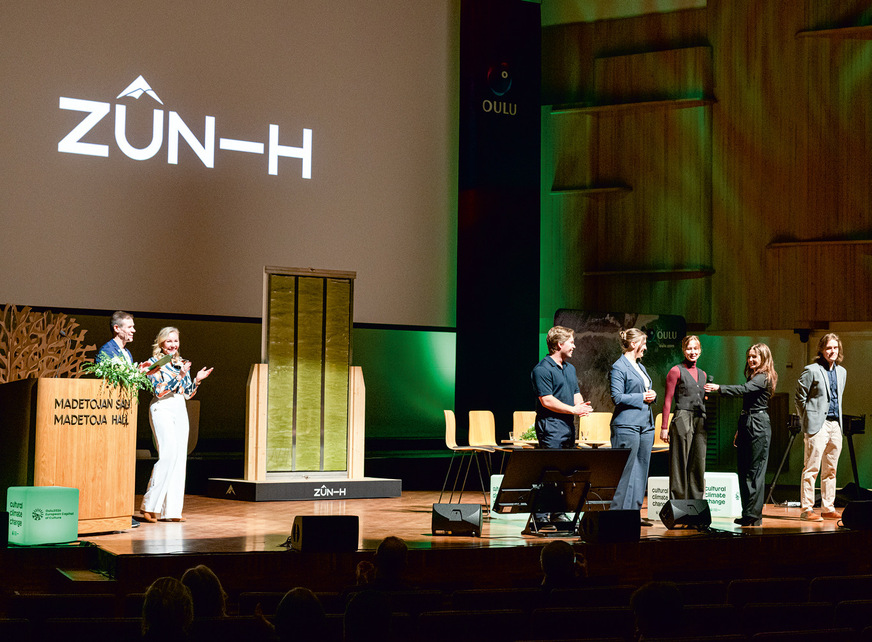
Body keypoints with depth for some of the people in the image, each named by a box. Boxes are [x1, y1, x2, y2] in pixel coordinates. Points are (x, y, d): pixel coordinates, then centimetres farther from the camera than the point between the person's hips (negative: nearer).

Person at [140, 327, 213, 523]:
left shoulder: (181, 363, 16)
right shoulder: (154, 363, -2)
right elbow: (159, 391, -13)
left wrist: (197, 380, 3)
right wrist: (179, 376, -19)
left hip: (180, 410, 7)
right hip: (162, 409, -7)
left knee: (180, 457, 1)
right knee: (168, 454, -18)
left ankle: (171, 510, 3)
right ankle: (150, 505, -12)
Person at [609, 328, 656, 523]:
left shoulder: (640, 367, 20)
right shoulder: (619, 367, -7)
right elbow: (617, 397, -14)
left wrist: (652, 396, 6)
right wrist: (641, 397, -12)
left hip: (645, 424, 9)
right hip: (627, 424, -9)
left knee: (641, 470, 7)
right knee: (626, 470, -8)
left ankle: (634, 511, 12)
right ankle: (619, 512, -4)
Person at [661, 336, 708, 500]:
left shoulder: (702, 374, 18)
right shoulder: (676, 371, -1)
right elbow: (667, 400, -5)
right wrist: (664, 427, -10)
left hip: (700, 421, 6)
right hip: (682, 421, -6)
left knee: (698, 465, 6)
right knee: (680, 465, -5)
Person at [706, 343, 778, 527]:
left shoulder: (763, 377, -9)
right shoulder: (753, 377, 20)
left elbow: (744, 389, -27)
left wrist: (719, 388, -36)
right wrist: (740, 430, 24)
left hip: (758, 427, -10)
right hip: (747, 425, 10)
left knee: (755, 471, -9)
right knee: (743, 470, 7)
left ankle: (753, 515, -10)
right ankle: (749, 514, 10)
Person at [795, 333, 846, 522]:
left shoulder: (841, 372, 15)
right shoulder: (811, 370, -6)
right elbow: (799, 398, -4)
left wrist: (838, 421, 18)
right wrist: (806, 423, -4)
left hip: (835, 426, 7)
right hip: (817, 426, -7)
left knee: (830, 470, 10)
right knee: (812, 469, -7)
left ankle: (828, 508, 16)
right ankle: (806, 509, -6)